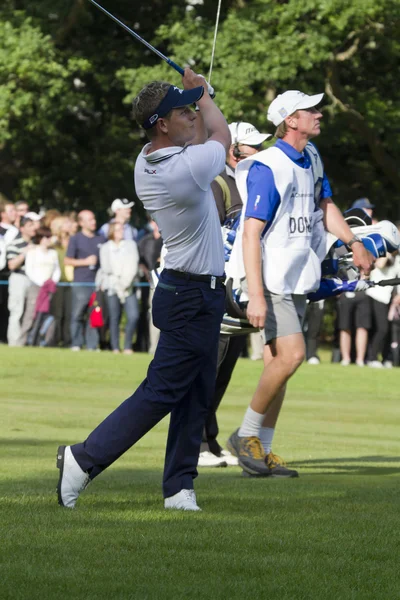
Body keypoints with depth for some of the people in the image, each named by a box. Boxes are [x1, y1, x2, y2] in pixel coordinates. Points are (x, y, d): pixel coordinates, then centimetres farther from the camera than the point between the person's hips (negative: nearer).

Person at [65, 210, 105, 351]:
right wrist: (86, 261, -9)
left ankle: (92, 345, 4)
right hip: (80, 283, -3)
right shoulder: (75, 239, 4)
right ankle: (76, 344, -1)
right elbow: (67, 261, 1)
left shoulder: (101, 239, 15)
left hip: (97, 282, 3)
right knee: (78, 314, -6)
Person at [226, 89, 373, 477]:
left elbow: (324, 204, 25)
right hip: (272, 278, -9)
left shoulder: (310, 158, 10)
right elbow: (251, 233, -20)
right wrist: (256, 295, -26)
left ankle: (262, 451, 11)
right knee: (291, 354, -18)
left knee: (278, 363, 7)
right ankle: (246, 435, -5)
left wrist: (353, 243, 10)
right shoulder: (267, 168, -17)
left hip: (298, 278, 9)